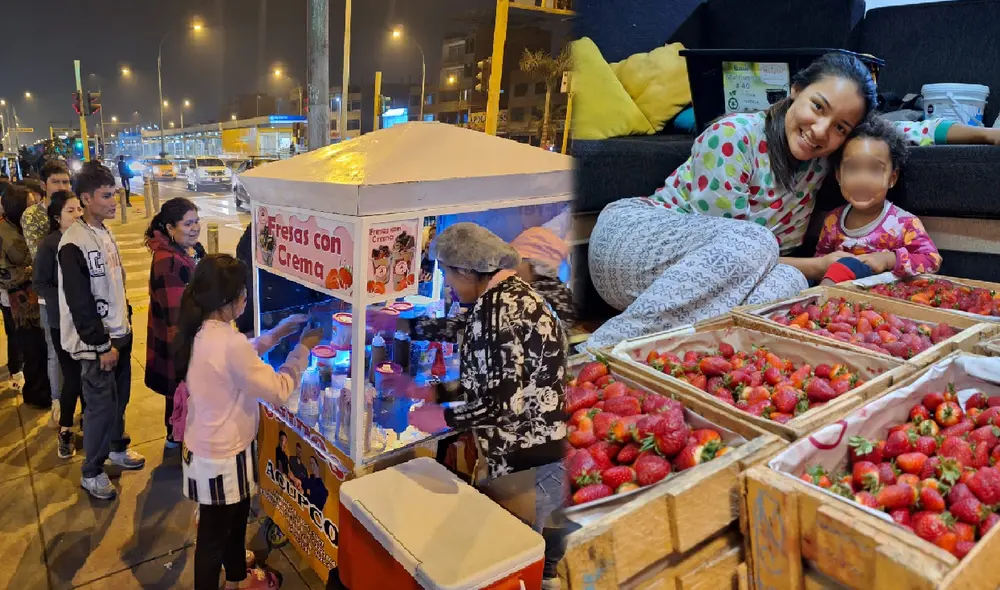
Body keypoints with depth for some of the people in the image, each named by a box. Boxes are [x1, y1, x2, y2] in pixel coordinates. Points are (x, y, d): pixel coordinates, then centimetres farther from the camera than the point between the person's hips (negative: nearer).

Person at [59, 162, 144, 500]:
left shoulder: (106, 233, 7)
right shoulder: (74, 244, -20)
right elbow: (79, 304, -20)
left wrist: (126, 322, 15)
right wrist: (102, 345, -16)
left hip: (119, 334, 8)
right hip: (96, 342, -8)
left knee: (119, 398, 19)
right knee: (101, 406, 2)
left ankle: (116, 448, 40)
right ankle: (91, 473, 18)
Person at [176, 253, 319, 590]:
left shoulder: (202, 332, -2)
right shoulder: (228, 341, -31)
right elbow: (278, 391, -26)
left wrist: (277, 334, 7)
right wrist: (303, 349, -15)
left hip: (209, 446, 10)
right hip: (221, 458, -10)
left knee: (236, 517, 29)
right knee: (214, 534, 12)